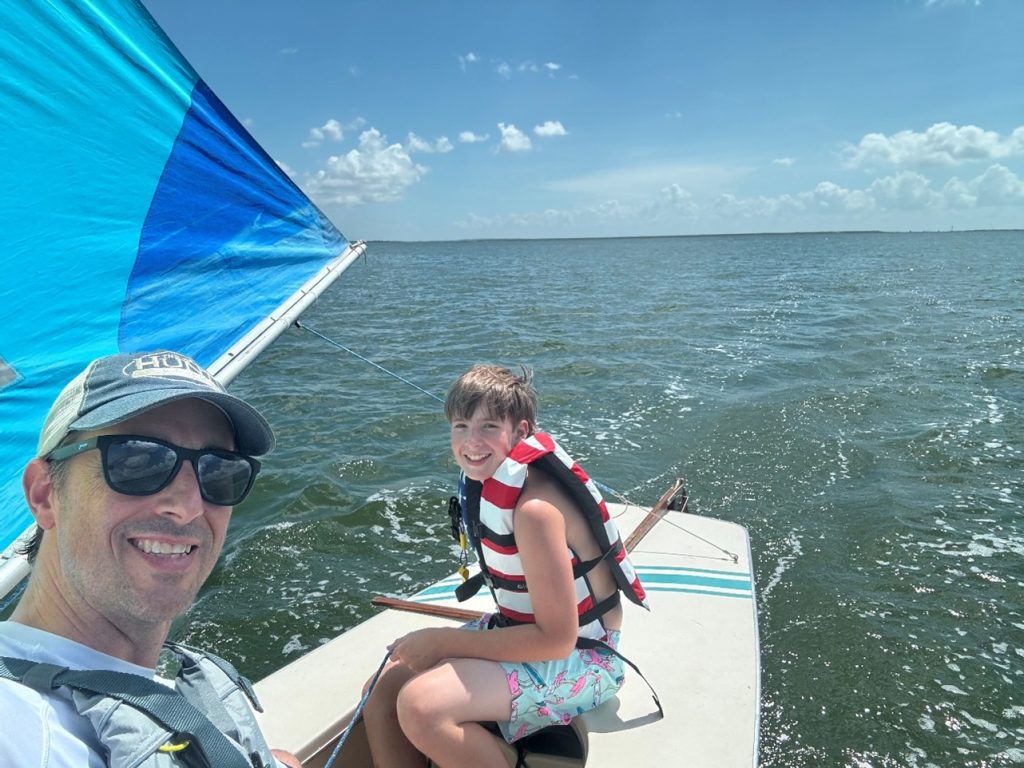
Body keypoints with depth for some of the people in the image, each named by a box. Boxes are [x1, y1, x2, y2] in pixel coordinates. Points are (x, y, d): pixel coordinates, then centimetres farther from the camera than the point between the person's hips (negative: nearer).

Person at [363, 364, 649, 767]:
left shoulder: (534, 507, -28)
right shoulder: (484, 479, -1)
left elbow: (556, 639, -25)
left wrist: (443, 641, -20)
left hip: (578, 656, -9)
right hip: (518, 629, 9)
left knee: (422, 705, -28)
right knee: (382, 690, 1)